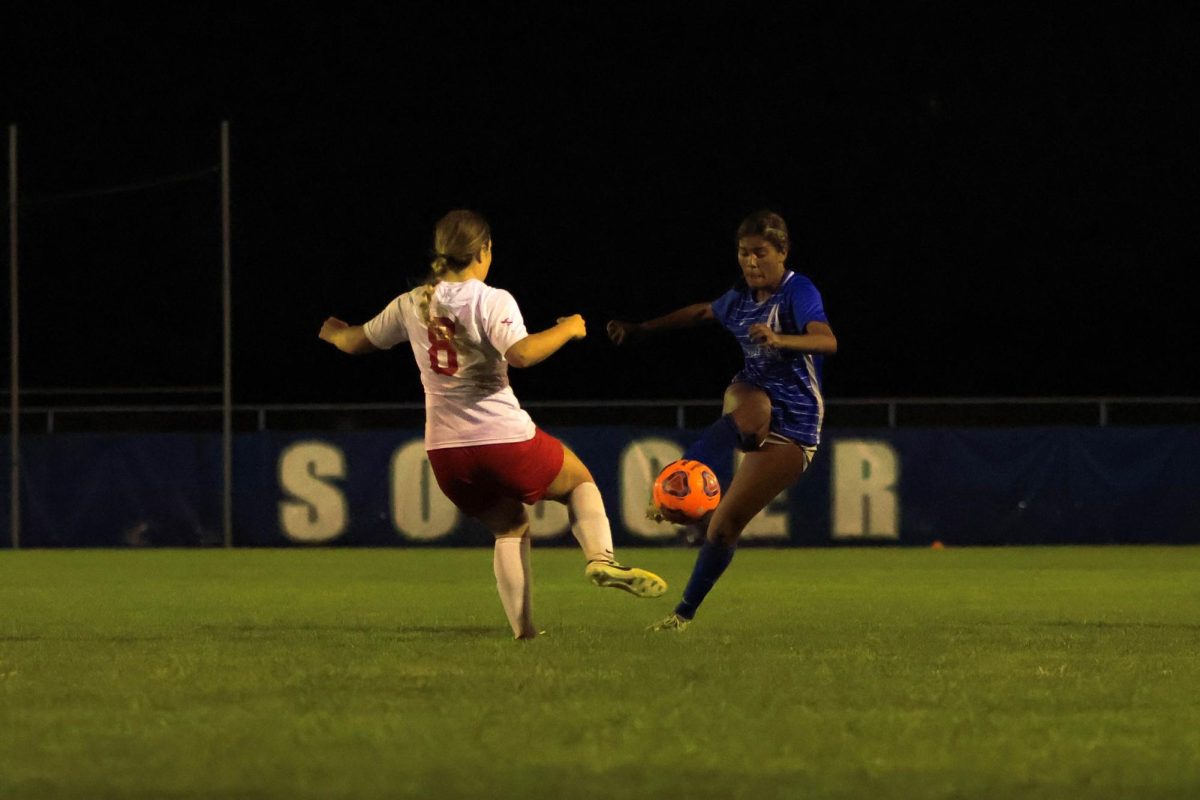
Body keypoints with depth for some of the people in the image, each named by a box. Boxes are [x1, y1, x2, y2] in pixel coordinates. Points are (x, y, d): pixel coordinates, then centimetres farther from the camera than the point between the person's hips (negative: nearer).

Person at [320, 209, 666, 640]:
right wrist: (567, 329, -12)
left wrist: (334, 332, 43)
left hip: (445, 450, 5)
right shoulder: (490, 300, -9)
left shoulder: (412, 305, 7)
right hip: (504, 438, -5)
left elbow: (357, 342, 21)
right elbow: (521, 352, -27)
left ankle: (523, 629, 10)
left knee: (510, 528, 21)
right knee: (579, 480, 20)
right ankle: (600, 558, -5)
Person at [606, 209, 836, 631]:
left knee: (723, 526, -7)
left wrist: (779, 340, -53)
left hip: (792, 425, -5)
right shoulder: (741, 298, 5)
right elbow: (701, 312, 28)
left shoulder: (798, 292, -16)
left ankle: (685, 612, 9)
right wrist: (640, 329, 31)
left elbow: (827, 342, -34)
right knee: (750, 416, -39)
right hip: (752, 392, 5)